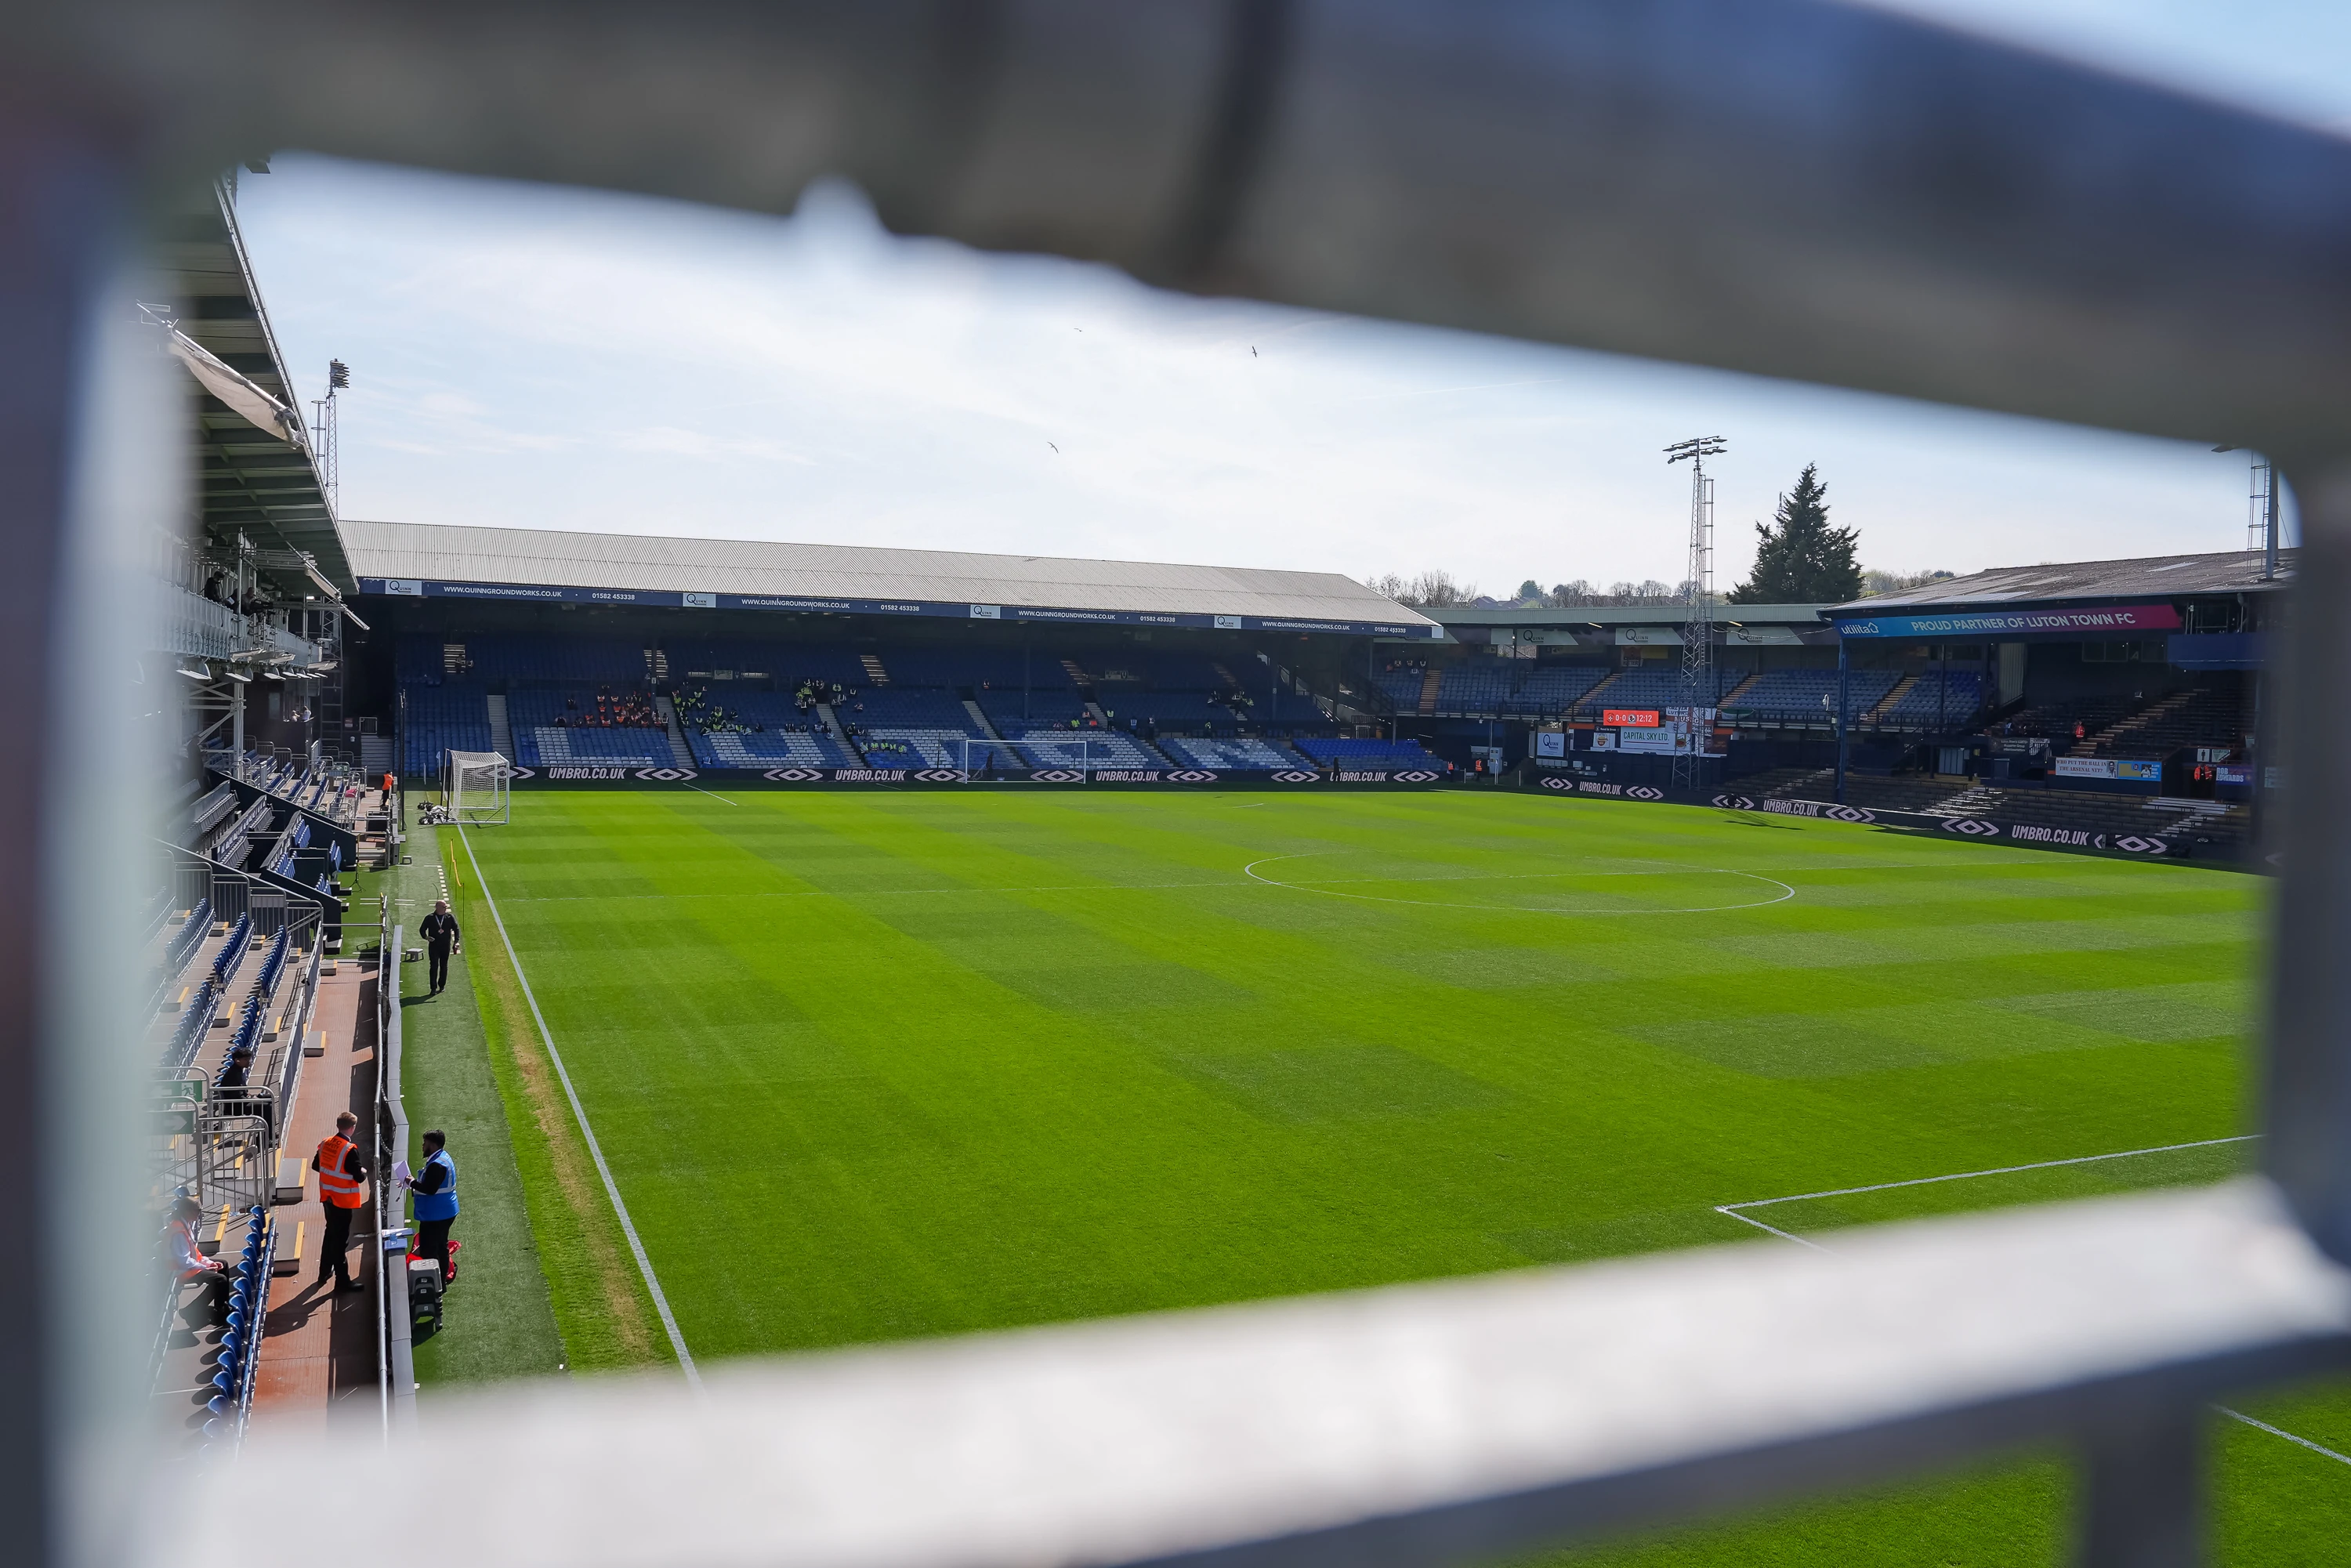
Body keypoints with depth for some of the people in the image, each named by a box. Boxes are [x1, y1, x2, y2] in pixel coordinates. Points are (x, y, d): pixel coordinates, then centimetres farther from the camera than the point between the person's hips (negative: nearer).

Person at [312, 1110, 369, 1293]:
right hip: (343, 1201, -8)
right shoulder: (350, 1150, -24)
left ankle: (325, 1271, 37)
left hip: (328, 1197, 8)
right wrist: (364, 1170, -1)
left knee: (330, 1232, 24)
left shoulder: (325, 1143, -1)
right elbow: (359, 1177, -22)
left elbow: (315, 1165, 12)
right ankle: (342, 1280, 4)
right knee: (341, 1239, -1)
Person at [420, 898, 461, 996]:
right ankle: (433, 988, -6)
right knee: (434, 966, -7)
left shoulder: (450, 917, 3)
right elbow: (422, 929, 6)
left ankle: (442, 986, 22)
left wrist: (456, 941, -7)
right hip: (433, 946, -2)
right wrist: (426, 937, -15)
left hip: (446, 946, 2)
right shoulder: (429, 918, -1)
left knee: (444, 966, 10)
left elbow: (456, 929, 5)